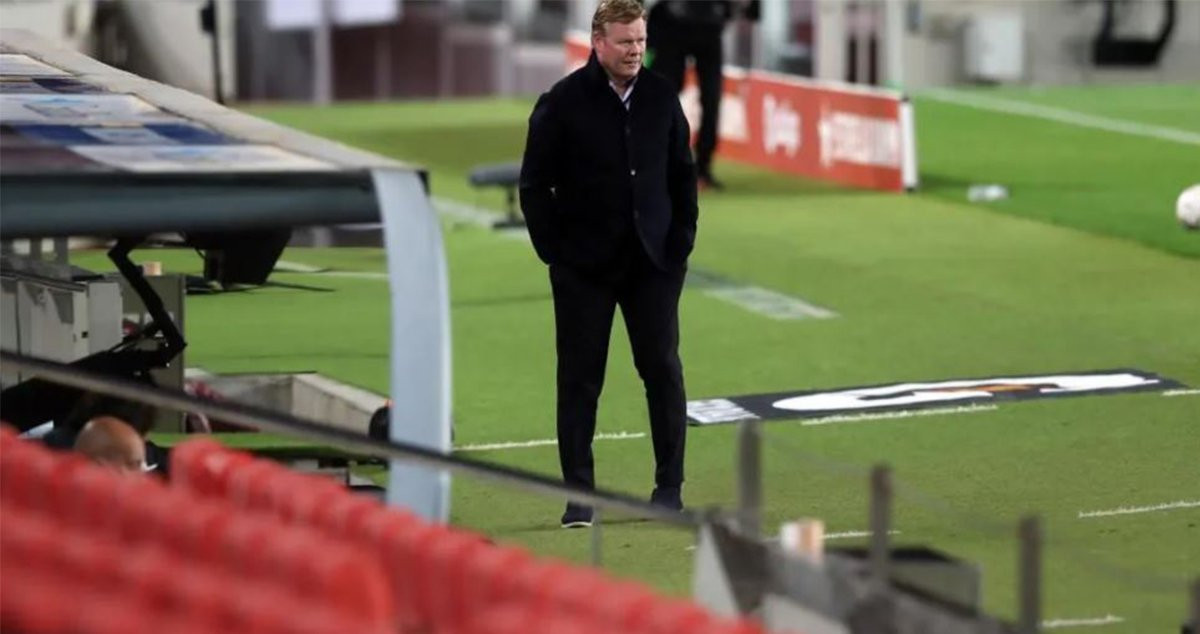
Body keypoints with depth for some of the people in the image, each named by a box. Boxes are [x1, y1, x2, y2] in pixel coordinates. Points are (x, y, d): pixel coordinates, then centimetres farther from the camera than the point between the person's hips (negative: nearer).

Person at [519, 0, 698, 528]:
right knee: (579, 380, 0)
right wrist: (555, 253, -6)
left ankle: (669, 487, 11)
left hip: (652, 264, 3)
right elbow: (535, 184, -2)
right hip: (584, 267, -3)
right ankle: (579, 495, 6)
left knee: (663, 372, 1)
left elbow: (682, 176, 13)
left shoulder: (661, 98, 5)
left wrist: (680, 242, 5)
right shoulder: (562, 103, -6)